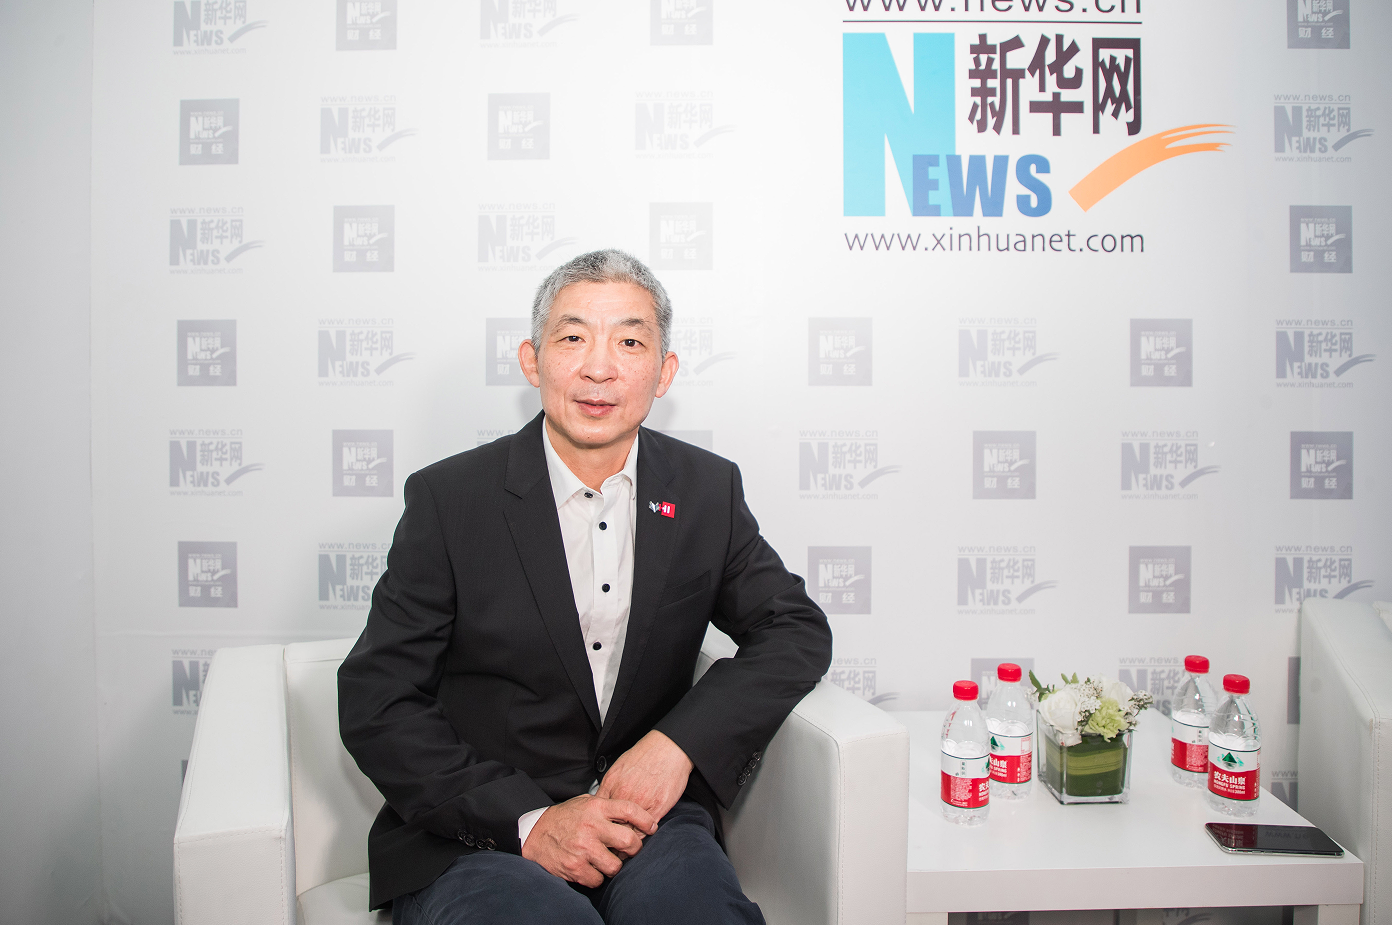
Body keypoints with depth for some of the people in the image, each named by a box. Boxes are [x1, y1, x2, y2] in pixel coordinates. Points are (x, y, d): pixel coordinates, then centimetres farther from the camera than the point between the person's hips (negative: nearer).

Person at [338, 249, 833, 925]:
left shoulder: (707, 490, 5)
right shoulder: (449, 499, -4)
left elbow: (797, 630, 7)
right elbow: (375, 705, -5)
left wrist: (679, 742, -11)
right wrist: (526, 819, -17)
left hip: (647, 817, 3)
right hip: (473, 841, -2)